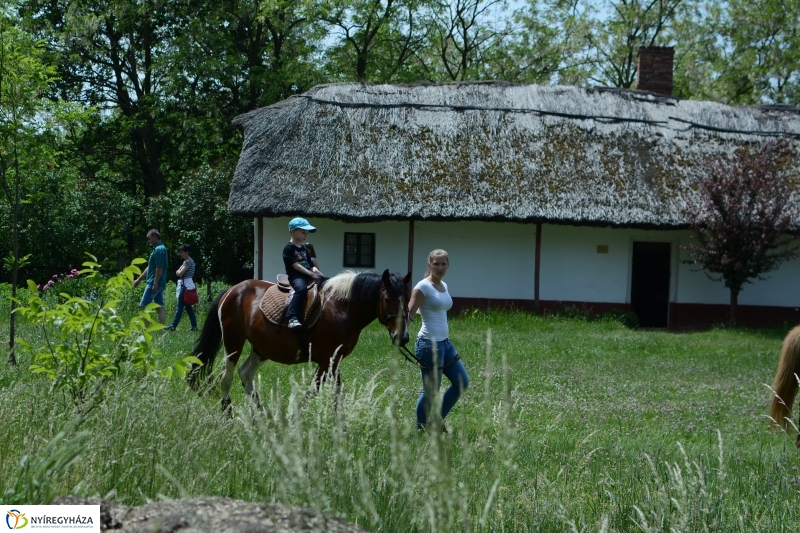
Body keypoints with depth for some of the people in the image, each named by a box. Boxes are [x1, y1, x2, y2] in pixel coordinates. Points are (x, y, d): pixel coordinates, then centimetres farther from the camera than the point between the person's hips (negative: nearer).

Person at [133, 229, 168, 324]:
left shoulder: (158, 250, -14)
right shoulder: (160, 248, 19)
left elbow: (159, 268, -22)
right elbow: (150, 267, 25)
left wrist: (155, 284, -24)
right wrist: (139, 280, 28)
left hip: (154, 283, -10)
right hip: (160, 284, 10)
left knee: (144, 306, -8)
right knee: (160, 307, 6)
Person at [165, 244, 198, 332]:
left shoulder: (188, 262, -14)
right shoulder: (188, 261, 16)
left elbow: (180, 273, -19)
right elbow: (180, 272, 19)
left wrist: (178, 272, 0)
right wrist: (179, 272, 1)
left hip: (185, 286, -10)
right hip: (185, 286, 10)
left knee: (180, 307, -7)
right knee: (188, 307, 10)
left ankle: (173, 326, -5)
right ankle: (194, 326, 9)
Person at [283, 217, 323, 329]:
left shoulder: (304, 249, 21)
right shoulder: (289, 248, -5)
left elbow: (311, 264, 20)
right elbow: (295, 265, -14)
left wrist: (315, 269, -5)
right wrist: (311, 273, -20)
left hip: (308, 276, 9)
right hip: (295, 277, -9)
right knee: (301, 288, -37)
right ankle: (292, 318, -44)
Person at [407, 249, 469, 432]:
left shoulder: (444, 286, 12)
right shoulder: (423, 287, -12)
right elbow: (409, 314, -20)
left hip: (445, 343, 9)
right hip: (430, 344, -9)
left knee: (462, 382, 13)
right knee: (431, 391, -2)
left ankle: (439, 420, 23)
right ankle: (421, 429, 13)